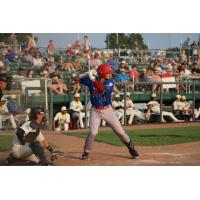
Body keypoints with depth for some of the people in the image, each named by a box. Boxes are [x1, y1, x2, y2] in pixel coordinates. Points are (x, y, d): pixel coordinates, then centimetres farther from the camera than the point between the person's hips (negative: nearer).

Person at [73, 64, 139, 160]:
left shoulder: (110, 82, -9)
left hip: (107, 110, 0)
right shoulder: (91, 81, -5)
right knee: (93, 132, -12)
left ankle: (131, 148, 19)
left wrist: (93, 79, -35)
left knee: (120, 131, 2)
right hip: (95, 111, 0)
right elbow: (77, 78, -7)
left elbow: (102, 89, -29)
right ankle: (86, 152, 6)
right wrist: (89, 73, -20)